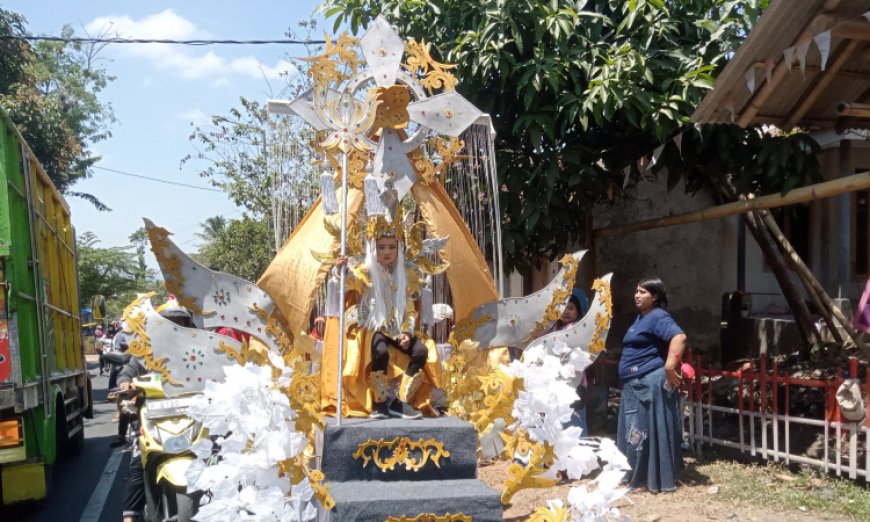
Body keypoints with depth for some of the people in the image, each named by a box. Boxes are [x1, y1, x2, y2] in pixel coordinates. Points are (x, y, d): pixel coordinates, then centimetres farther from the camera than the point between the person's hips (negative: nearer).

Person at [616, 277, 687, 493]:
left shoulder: (658, 317, -14)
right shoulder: (641, 317, 18)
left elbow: (679, 337, -29)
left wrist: (670, 367, -33)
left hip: (651, 383, -11)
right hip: (636, 384, 11)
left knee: (650, 431, -4)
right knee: (635, 432, 15)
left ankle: (653, 480, 3)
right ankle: (635, 475, 25)